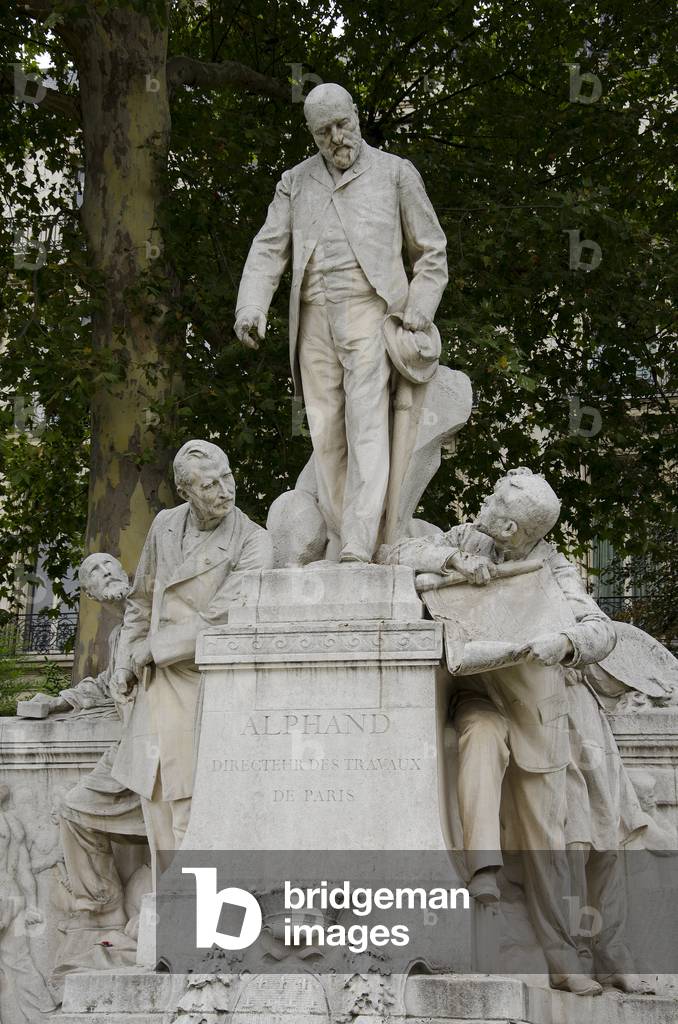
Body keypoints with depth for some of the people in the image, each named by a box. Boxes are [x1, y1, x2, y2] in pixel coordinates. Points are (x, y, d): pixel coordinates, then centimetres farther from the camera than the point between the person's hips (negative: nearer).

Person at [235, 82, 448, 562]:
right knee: (326, 432, -1)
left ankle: (360, 545, -26)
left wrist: (420, 309, -2)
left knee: (367, 424, -17)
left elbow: (431, 251, 13)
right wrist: (251, 308, -7)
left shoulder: (395, 173, 11)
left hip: (370, 311, -4)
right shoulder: (295, 182, 18)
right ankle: (339, 545, 0)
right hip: (315, 318, 4)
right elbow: (269, 249, 10)